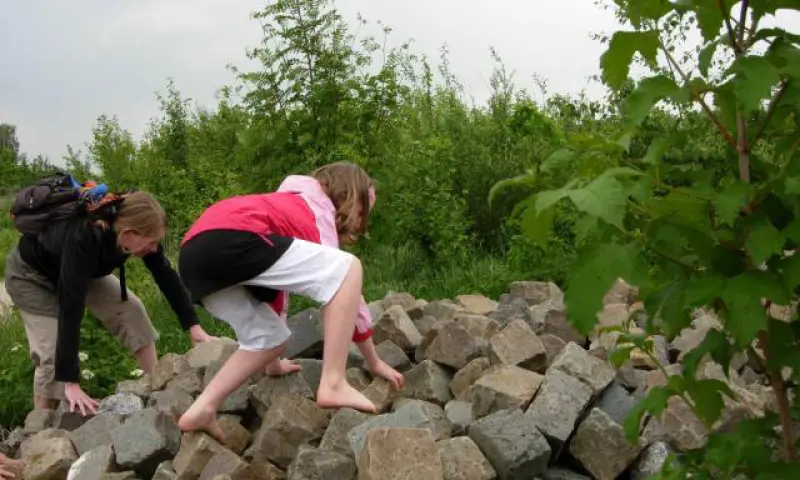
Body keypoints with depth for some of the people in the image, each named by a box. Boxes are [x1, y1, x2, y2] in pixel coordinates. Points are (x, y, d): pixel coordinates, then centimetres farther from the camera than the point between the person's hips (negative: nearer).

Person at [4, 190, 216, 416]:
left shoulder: (133, 227, -27)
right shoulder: (82, 238, -44)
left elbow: (166, 276, -14)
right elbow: (70, 311, -45)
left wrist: (194, 326, -17)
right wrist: (71, 382, -45)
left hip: (82, 269, 6)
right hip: (30, 274, -6)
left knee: (131, 310, -6)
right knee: (52, 353, -16)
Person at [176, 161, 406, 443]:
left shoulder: (292, 206, 37)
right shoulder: (318, 214, 14)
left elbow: (282, 277, 41)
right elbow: (341, 278, 11)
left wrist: (274, 362, 47)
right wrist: (375, 362, 19)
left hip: (195, 255, 10)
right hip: (228, 240, -10)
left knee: (272, 339, 23)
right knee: (349, 268, -5)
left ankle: (202, 409, 15)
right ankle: (333, 385, -5)